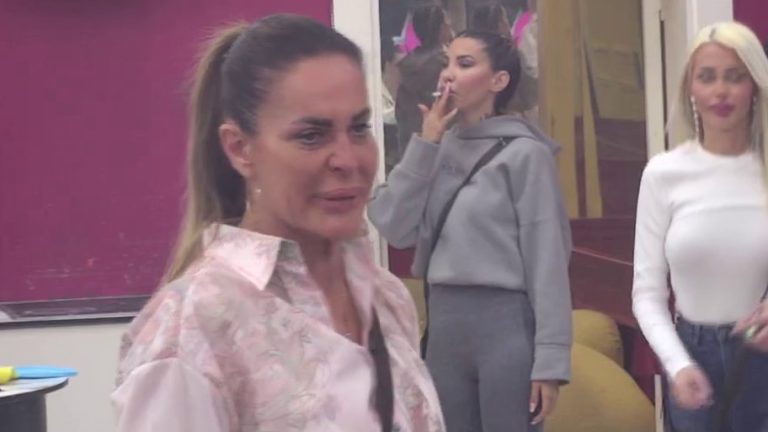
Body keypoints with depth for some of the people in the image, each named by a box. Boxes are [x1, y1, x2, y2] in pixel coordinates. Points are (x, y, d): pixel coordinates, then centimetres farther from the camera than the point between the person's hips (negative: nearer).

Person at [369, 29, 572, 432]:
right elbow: (393, 227, 1)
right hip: (444, 323, 6)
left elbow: (547, 261, -10)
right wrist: (426, 143, -4)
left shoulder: (524, 153, -7)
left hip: (506, 324, -6)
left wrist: (549, 359, -15)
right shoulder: (440, 147, 10)